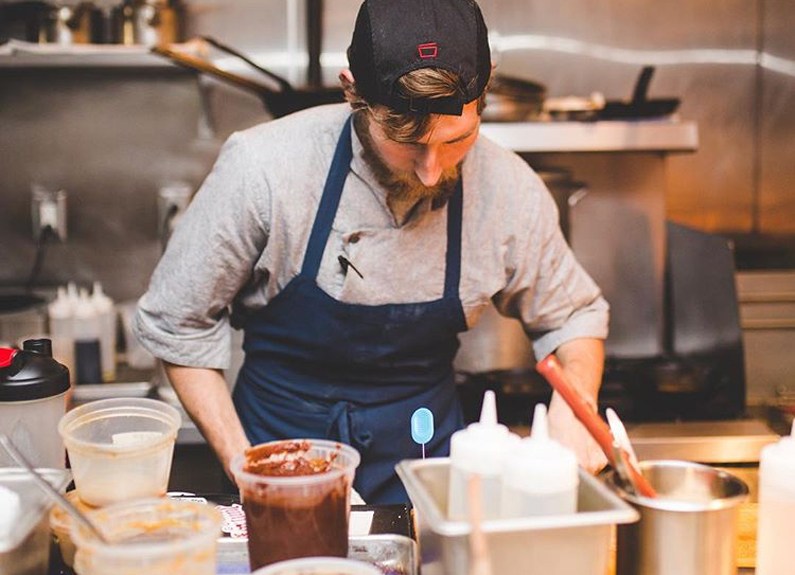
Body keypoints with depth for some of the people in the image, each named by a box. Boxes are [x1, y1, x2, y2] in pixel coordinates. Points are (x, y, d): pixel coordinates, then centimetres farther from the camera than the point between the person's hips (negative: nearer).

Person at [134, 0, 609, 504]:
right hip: (281, 441, -2)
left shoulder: (509, 190, -10)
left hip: (425, 445, 2)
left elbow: (572, 314, 9)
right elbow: (178, 324, -5)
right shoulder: (262, 169, -18)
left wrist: (573, 407, -11)